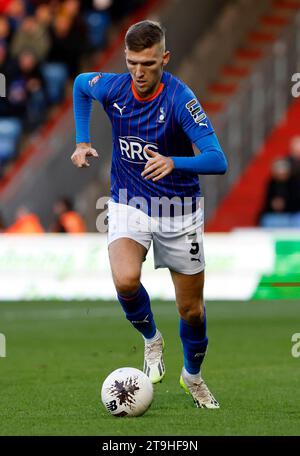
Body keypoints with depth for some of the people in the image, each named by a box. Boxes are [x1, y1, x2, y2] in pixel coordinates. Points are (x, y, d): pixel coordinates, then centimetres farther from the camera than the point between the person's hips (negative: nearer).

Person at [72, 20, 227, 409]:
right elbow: (80, 83, 15)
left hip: (179, 212, -1)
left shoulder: (180, 99, -22)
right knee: (125, 280, -27)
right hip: (129, 205, 2)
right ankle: (151, 340, 4)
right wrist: (82, 141, 9)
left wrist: (173, 163, -45)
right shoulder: (111, 88, -11)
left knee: (191, 310, 7)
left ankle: (193, 376, 37)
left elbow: (217, 161, -28)